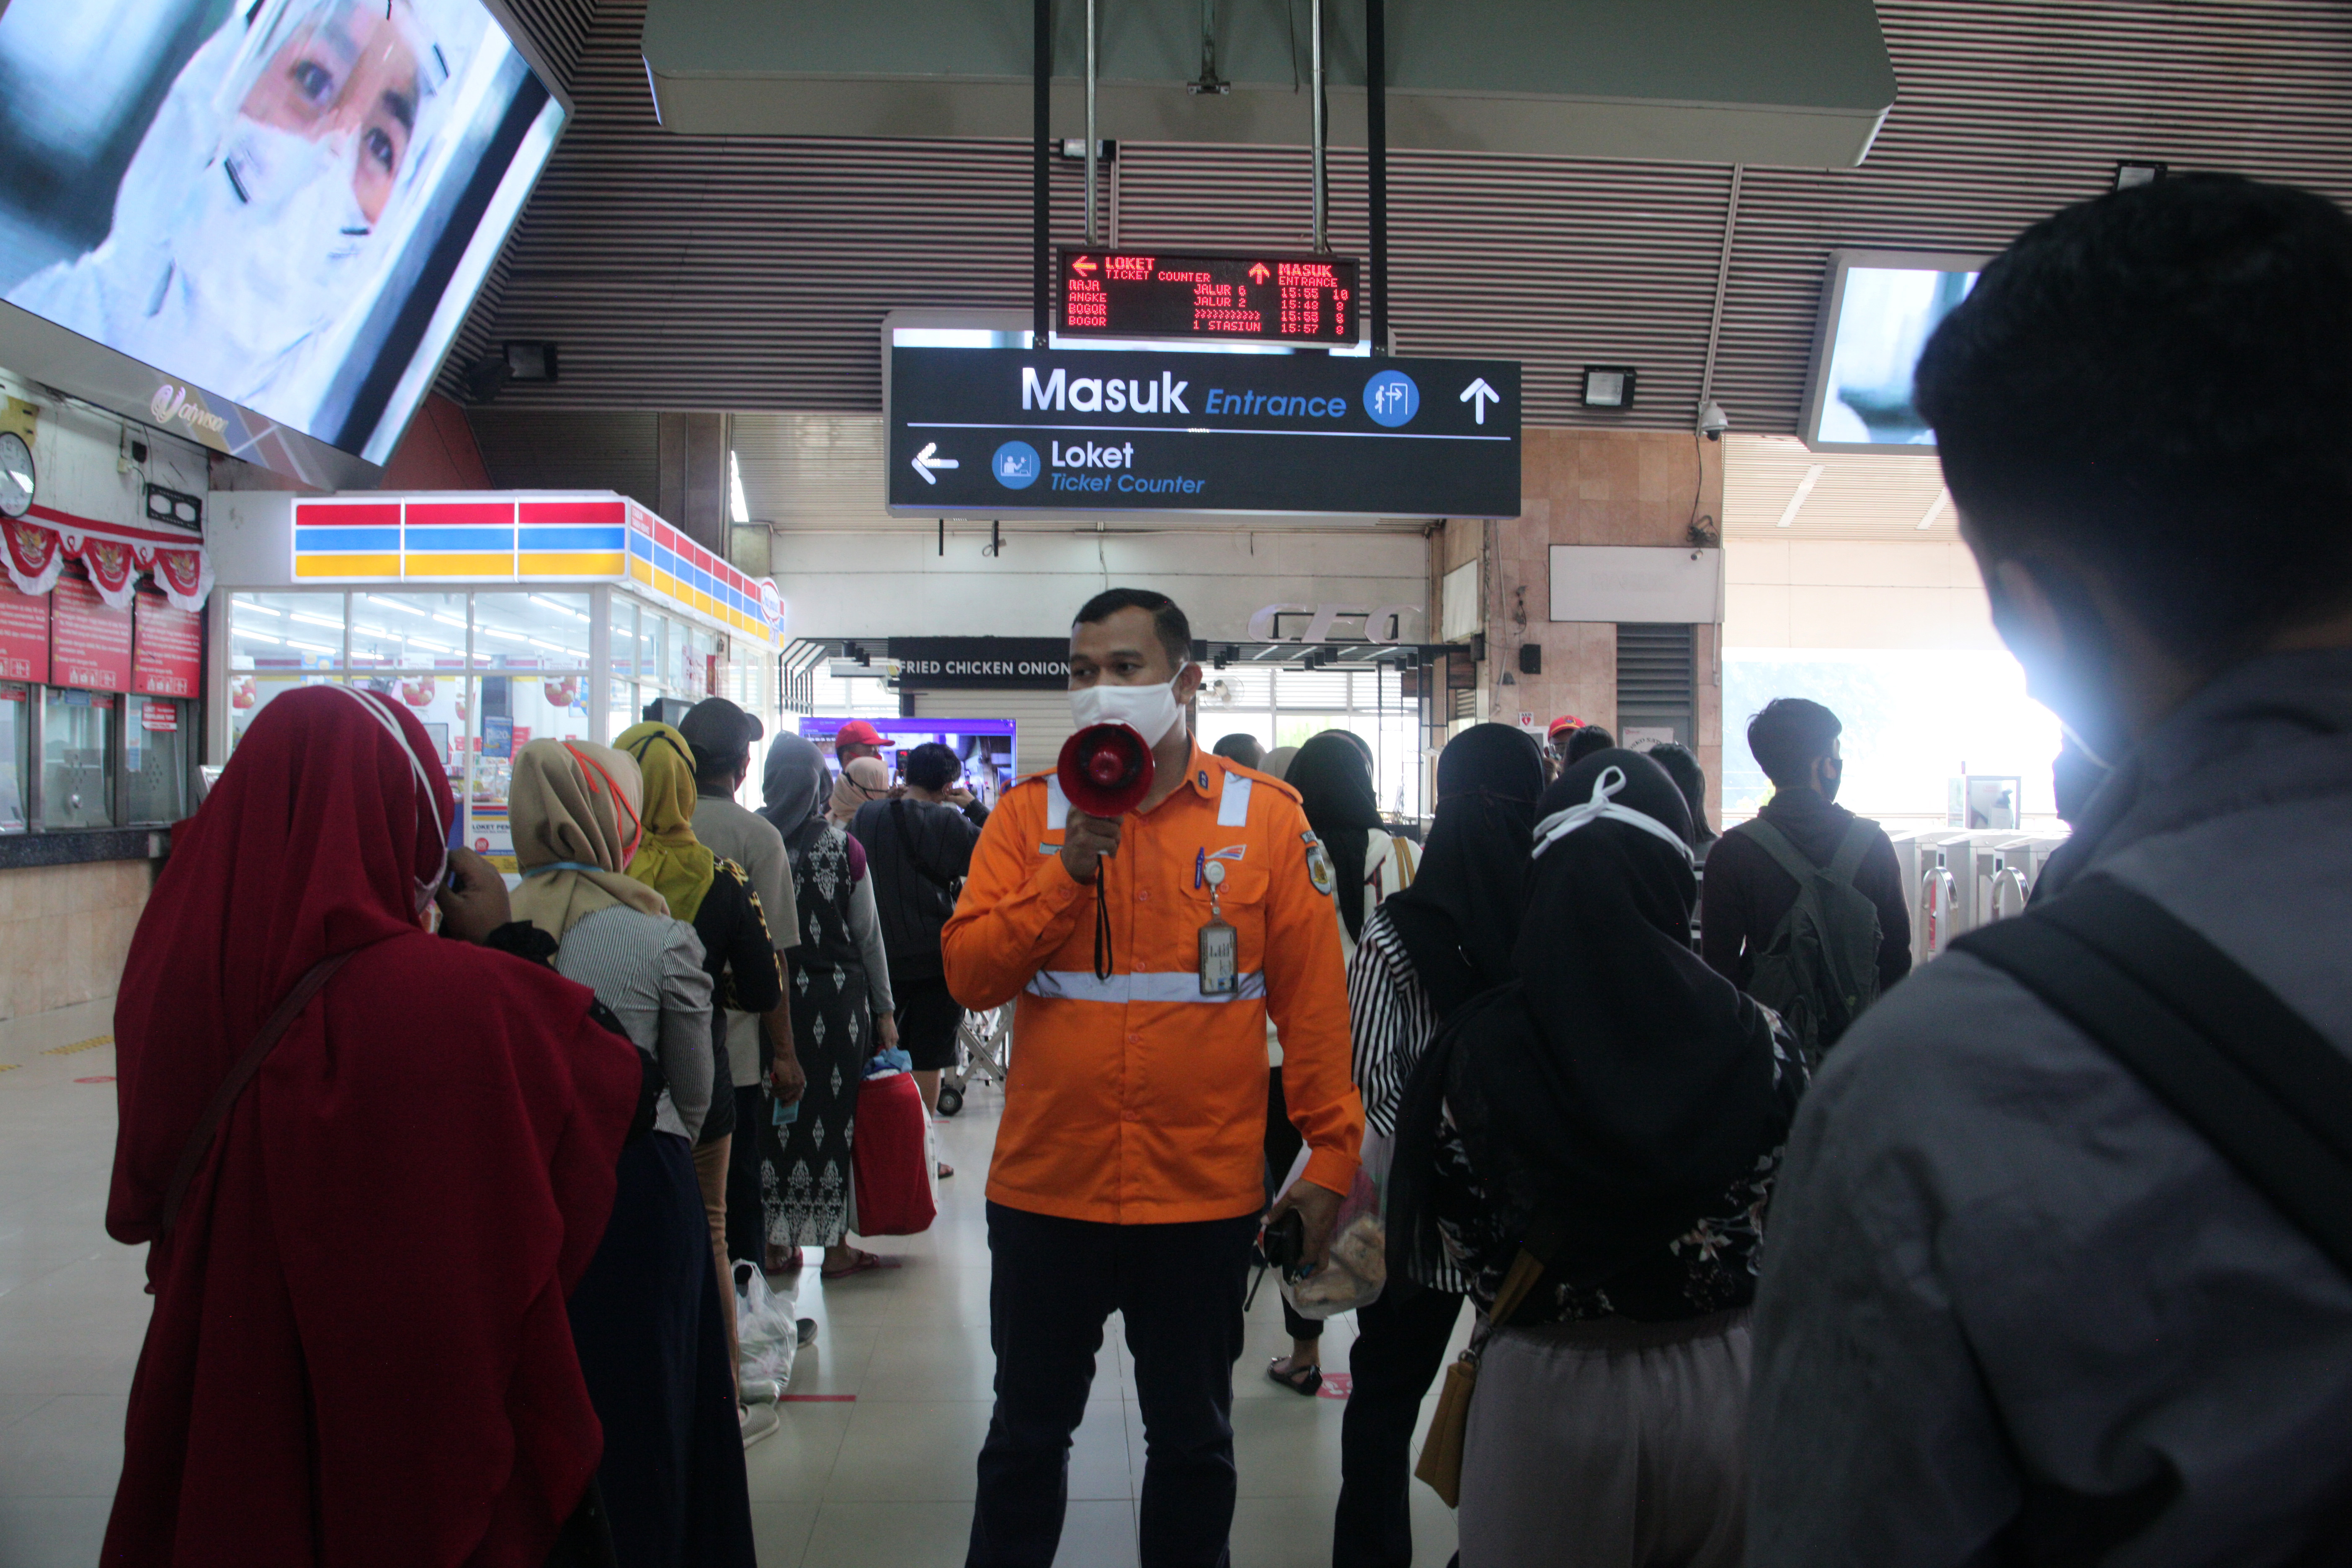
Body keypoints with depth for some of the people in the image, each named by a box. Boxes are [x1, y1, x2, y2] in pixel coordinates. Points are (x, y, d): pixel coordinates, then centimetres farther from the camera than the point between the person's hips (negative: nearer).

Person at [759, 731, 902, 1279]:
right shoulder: (843, 847, -6)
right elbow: (868, 936, -1)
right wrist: (884, 1009, 8)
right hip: (837, 999, -1)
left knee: (773, 1115, 10)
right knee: (834, 1113, 6)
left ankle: (776, 1243, 18)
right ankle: (834, 1245, 13)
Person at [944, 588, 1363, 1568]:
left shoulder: (1266, 820, -3)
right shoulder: (1029, 815, 1)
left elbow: (1314, 1000, -3)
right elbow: (967, 974, -6)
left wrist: (1332, 1155, -5)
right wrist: (1069, 873, -17)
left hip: (1204, 1193, -1)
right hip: (1046, 1186, 1)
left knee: (1193, 1441, 16)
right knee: (1027, 1433, 17)